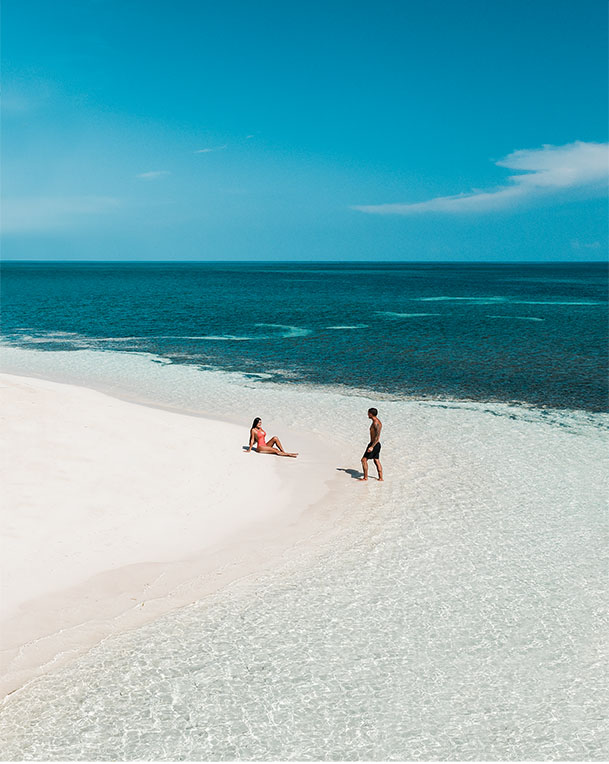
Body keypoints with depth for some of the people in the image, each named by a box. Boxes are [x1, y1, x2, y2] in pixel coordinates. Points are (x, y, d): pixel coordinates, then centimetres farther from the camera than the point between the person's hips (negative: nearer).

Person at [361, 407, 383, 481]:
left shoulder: (376, 423, -20)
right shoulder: (376, 421, 12)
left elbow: (377, 436, -26)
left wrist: (372, 447, -30)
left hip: (374, 444, -10)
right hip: (376, 444, 10)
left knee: (364, 460, -6)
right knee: (376, 461, 15)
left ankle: (365, 477, -2)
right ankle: (381, 478, 18)